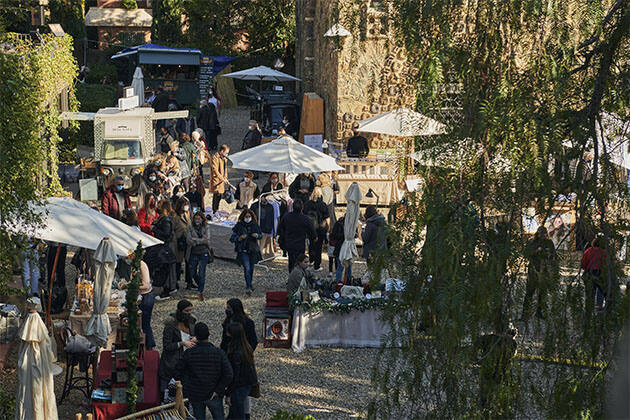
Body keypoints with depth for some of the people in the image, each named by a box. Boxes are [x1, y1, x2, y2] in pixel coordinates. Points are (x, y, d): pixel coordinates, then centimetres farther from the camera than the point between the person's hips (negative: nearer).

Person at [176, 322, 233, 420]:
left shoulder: (188, 353, -11)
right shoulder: (219, 353, -14)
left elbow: (178, 373, -6)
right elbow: (228, 375, -18)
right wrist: (218, 390, -9)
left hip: (195, 395, 1)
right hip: (213, 396, -1)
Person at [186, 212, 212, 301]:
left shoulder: (206, 227, 1)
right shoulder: (190, 228, 2)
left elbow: (207, 240, -10)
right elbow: (188, 240, -9)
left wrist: (195, 240, -12)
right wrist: (201, 240, -13)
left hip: (203, 253, -2)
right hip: (193, 253, 2)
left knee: (201, 273, -7)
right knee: (193, 274, 9)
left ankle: (201, 292, 1)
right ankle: (201, 285, 37)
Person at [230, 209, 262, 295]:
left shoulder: (255, 225, 3)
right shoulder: (239, 226, -5)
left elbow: (261, 235, 15)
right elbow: (232, 238, -3)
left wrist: (257, 235, -8)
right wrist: (240, 237, -21)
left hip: (253, 251, 4)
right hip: (243, 251, -4)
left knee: (251, 269, 15)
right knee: (247, 268, -17)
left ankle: (249, 285, 34)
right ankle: (248, 287, -18)